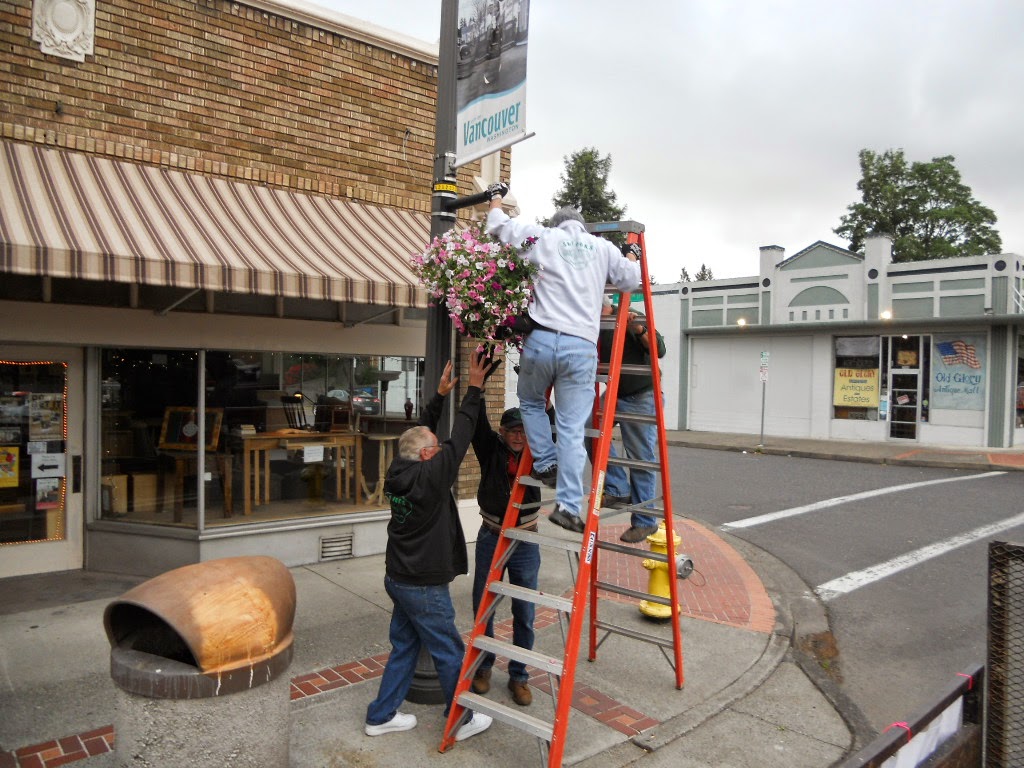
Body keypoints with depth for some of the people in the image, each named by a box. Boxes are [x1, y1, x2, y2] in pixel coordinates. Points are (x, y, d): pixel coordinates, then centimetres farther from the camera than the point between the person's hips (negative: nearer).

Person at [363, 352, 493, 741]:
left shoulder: (398, 472, -2)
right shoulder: (429, 476, -23)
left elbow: (421, 432, 11)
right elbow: (459, 440, -19)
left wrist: (440, 395, 12)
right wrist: (474, 389, -13)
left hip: (399, 578, 8)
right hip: (424, 586, -8)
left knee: (404, 647, 20)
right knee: (449, 654, 8)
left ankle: (381, 716, 29)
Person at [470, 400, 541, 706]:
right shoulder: (490, 449, -5)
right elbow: (476, 421, -19)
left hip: (525, 543, 0)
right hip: (490, 539, 0)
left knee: (524, 615, 7)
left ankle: (519, 676, 24)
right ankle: (483, 667, 33)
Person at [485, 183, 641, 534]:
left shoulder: (542, 237, 12)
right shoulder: (603, 247, 15)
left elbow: (498, 225, 19)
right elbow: (629, 280, 19)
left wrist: (496, 196, 39)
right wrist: (632, 255, 40)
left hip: (541, 340, -1)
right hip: (581, 347, 1)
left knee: (531, 403, 27)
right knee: (572, 429, 2)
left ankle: (546, 465, 21)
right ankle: (568, 505, -2)